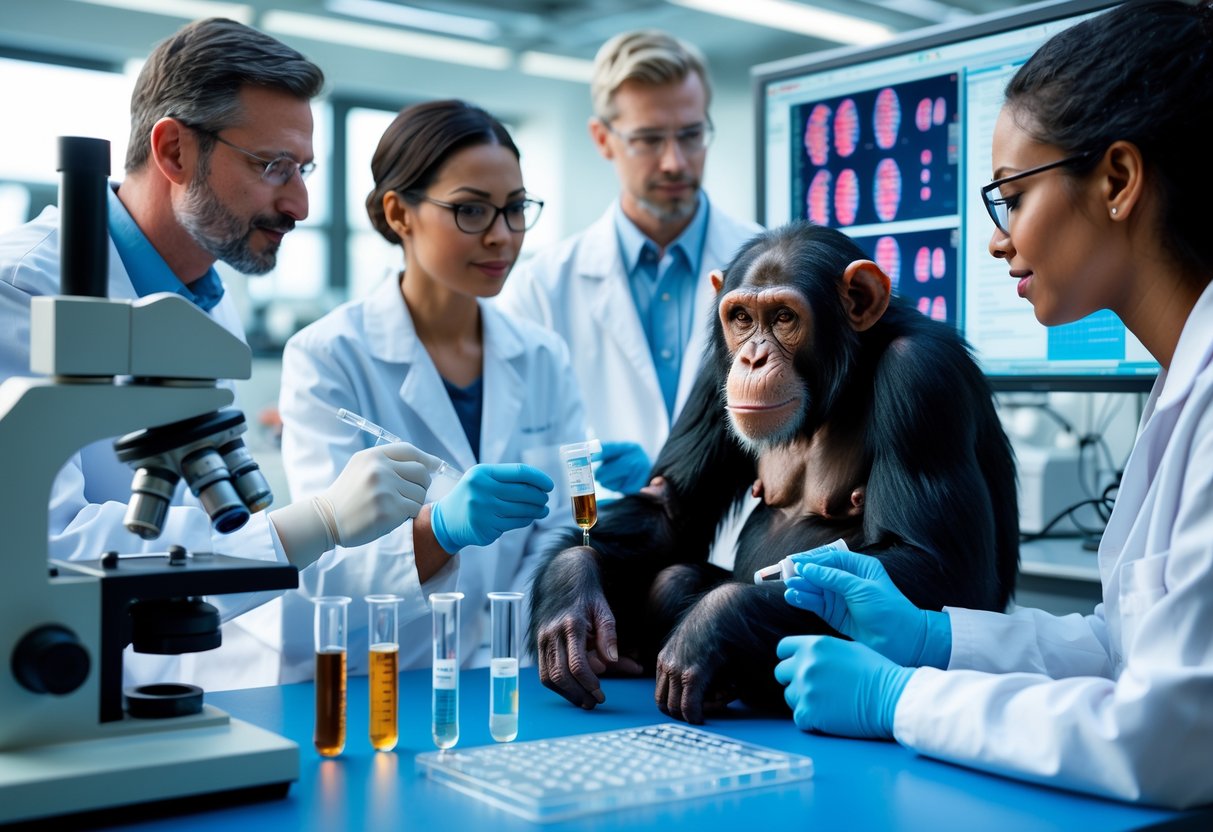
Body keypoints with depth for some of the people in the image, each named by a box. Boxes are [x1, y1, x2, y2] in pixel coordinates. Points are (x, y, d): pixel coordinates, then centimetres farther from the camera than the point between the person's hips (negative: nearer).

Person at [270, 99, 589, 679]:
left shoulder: (543, 359, 8)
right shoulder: (325, 357, -6)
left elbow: (555, 540, 6)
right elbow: (332, 566, -14)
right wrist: (443, 526, -32)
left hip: (498, 686, 2)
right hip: (354, 694, -1)